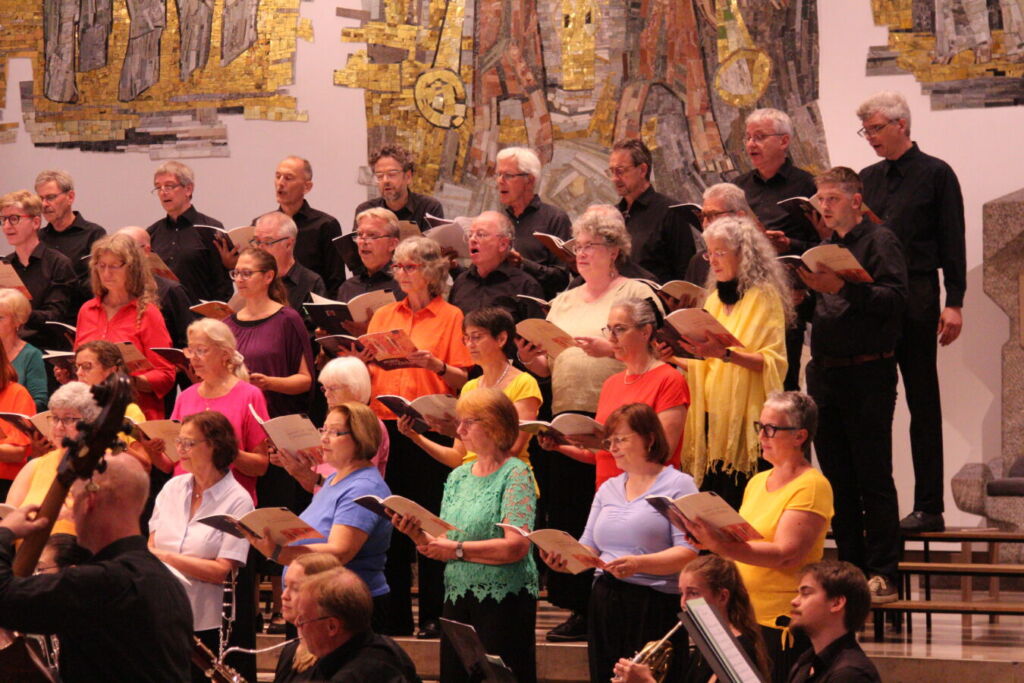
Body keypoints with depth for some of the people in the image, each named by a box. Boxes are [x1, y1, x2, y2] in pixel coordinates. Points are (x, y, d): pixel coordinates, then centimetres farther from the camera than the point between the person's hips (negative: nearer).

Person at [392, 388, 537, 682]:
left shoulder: (516, 474, -7)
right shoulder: (458, 476, 13)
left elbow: (517, 546, -18)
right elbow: (442, 545, 14)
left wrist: (458, 550, -16)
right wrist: (418, 534, -6)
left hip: (503, 600, -6)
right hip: (457, 599, 6)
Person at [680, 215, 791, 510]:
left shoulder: (764, 297, -3)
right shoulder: (715, 299, 17)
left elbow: (773, 362, -13)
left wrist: (726, 353, -25)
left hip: (745, 417, -6)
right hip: (711, 415, 6)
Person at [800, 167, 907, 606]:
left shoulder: (879, 241, -3)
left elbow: (894, 299, -17)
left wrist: (843, 288, -25)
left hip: (867, 375, -7)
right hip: (825, 373, 7)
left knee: (873, 478, -5)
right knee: (837, 478, 9)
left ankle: (882, 575, -4)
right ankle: (850, 567, 15)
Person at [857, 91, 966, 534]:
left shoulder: (935, 175, 0)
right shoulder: (868, 179, 15)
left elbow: (952, 243, -3)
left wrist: (954, 303, -9)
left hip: (914, 300, -5)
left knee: (922, 402, -1)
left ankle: (928, 509, 1)